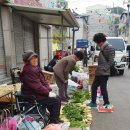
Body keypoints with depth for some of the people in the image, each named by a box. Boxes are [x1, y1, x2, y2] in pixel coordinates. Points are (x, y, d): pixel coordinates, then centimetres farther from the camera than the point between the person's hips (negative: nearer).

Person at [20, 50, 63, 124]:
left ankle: (55, 118, 20)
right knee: (56, 101, -12)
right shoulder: (28, 71, -22)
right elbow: (37, 86, -26)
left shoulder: (36, 68, 10)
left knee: (57, 98, 7)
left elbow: (43, 81, 11)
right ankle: (53, 122, 4)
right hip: (33, 96, -10)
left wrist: (50, 91, -1)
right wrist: (48, 93, -18)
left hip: (39, 92, 10)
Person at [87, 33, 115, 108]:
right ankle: (93, 103, 25)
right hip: (99, 72, 9)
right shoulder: (103, 48, 15)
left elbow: (111, 61, -16)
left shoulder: (110, 48, -12)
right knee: (94, 87, 13)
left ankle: (107, 104, 14)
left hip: (104, 73, -9)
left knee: (103, 88, -1)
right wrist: (98, 68, 12)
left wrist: (104, 69, -17)